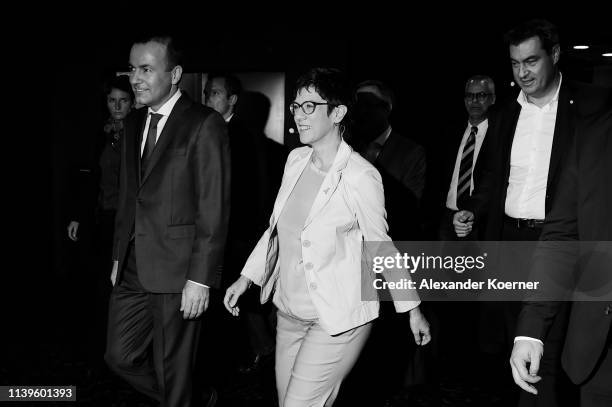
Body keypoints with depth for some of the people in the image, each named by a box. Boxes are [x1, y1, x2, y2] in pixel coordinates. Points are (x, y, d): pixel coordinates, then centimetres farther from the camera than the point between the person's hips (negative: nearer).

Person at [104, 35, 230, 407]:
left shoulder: (205, 124, -12)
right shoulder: (134, 123, 12)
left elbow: (214, 208, -15)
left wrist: (200, 278, -18)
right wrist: (120, 255, 14)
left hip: (177, 270, -7)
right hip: (133, 268, 8)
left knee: (172, 371, 5)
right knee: (120, 356, 14)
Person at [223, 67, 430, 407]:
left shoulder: (360, 177, -17)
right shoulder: (296, 160, 2)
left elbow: (381, 245, -8)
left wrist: (412, 309, -1)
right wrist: (246, 277, 11)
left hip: (337, 320, -7)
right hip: (289, 312, 7)